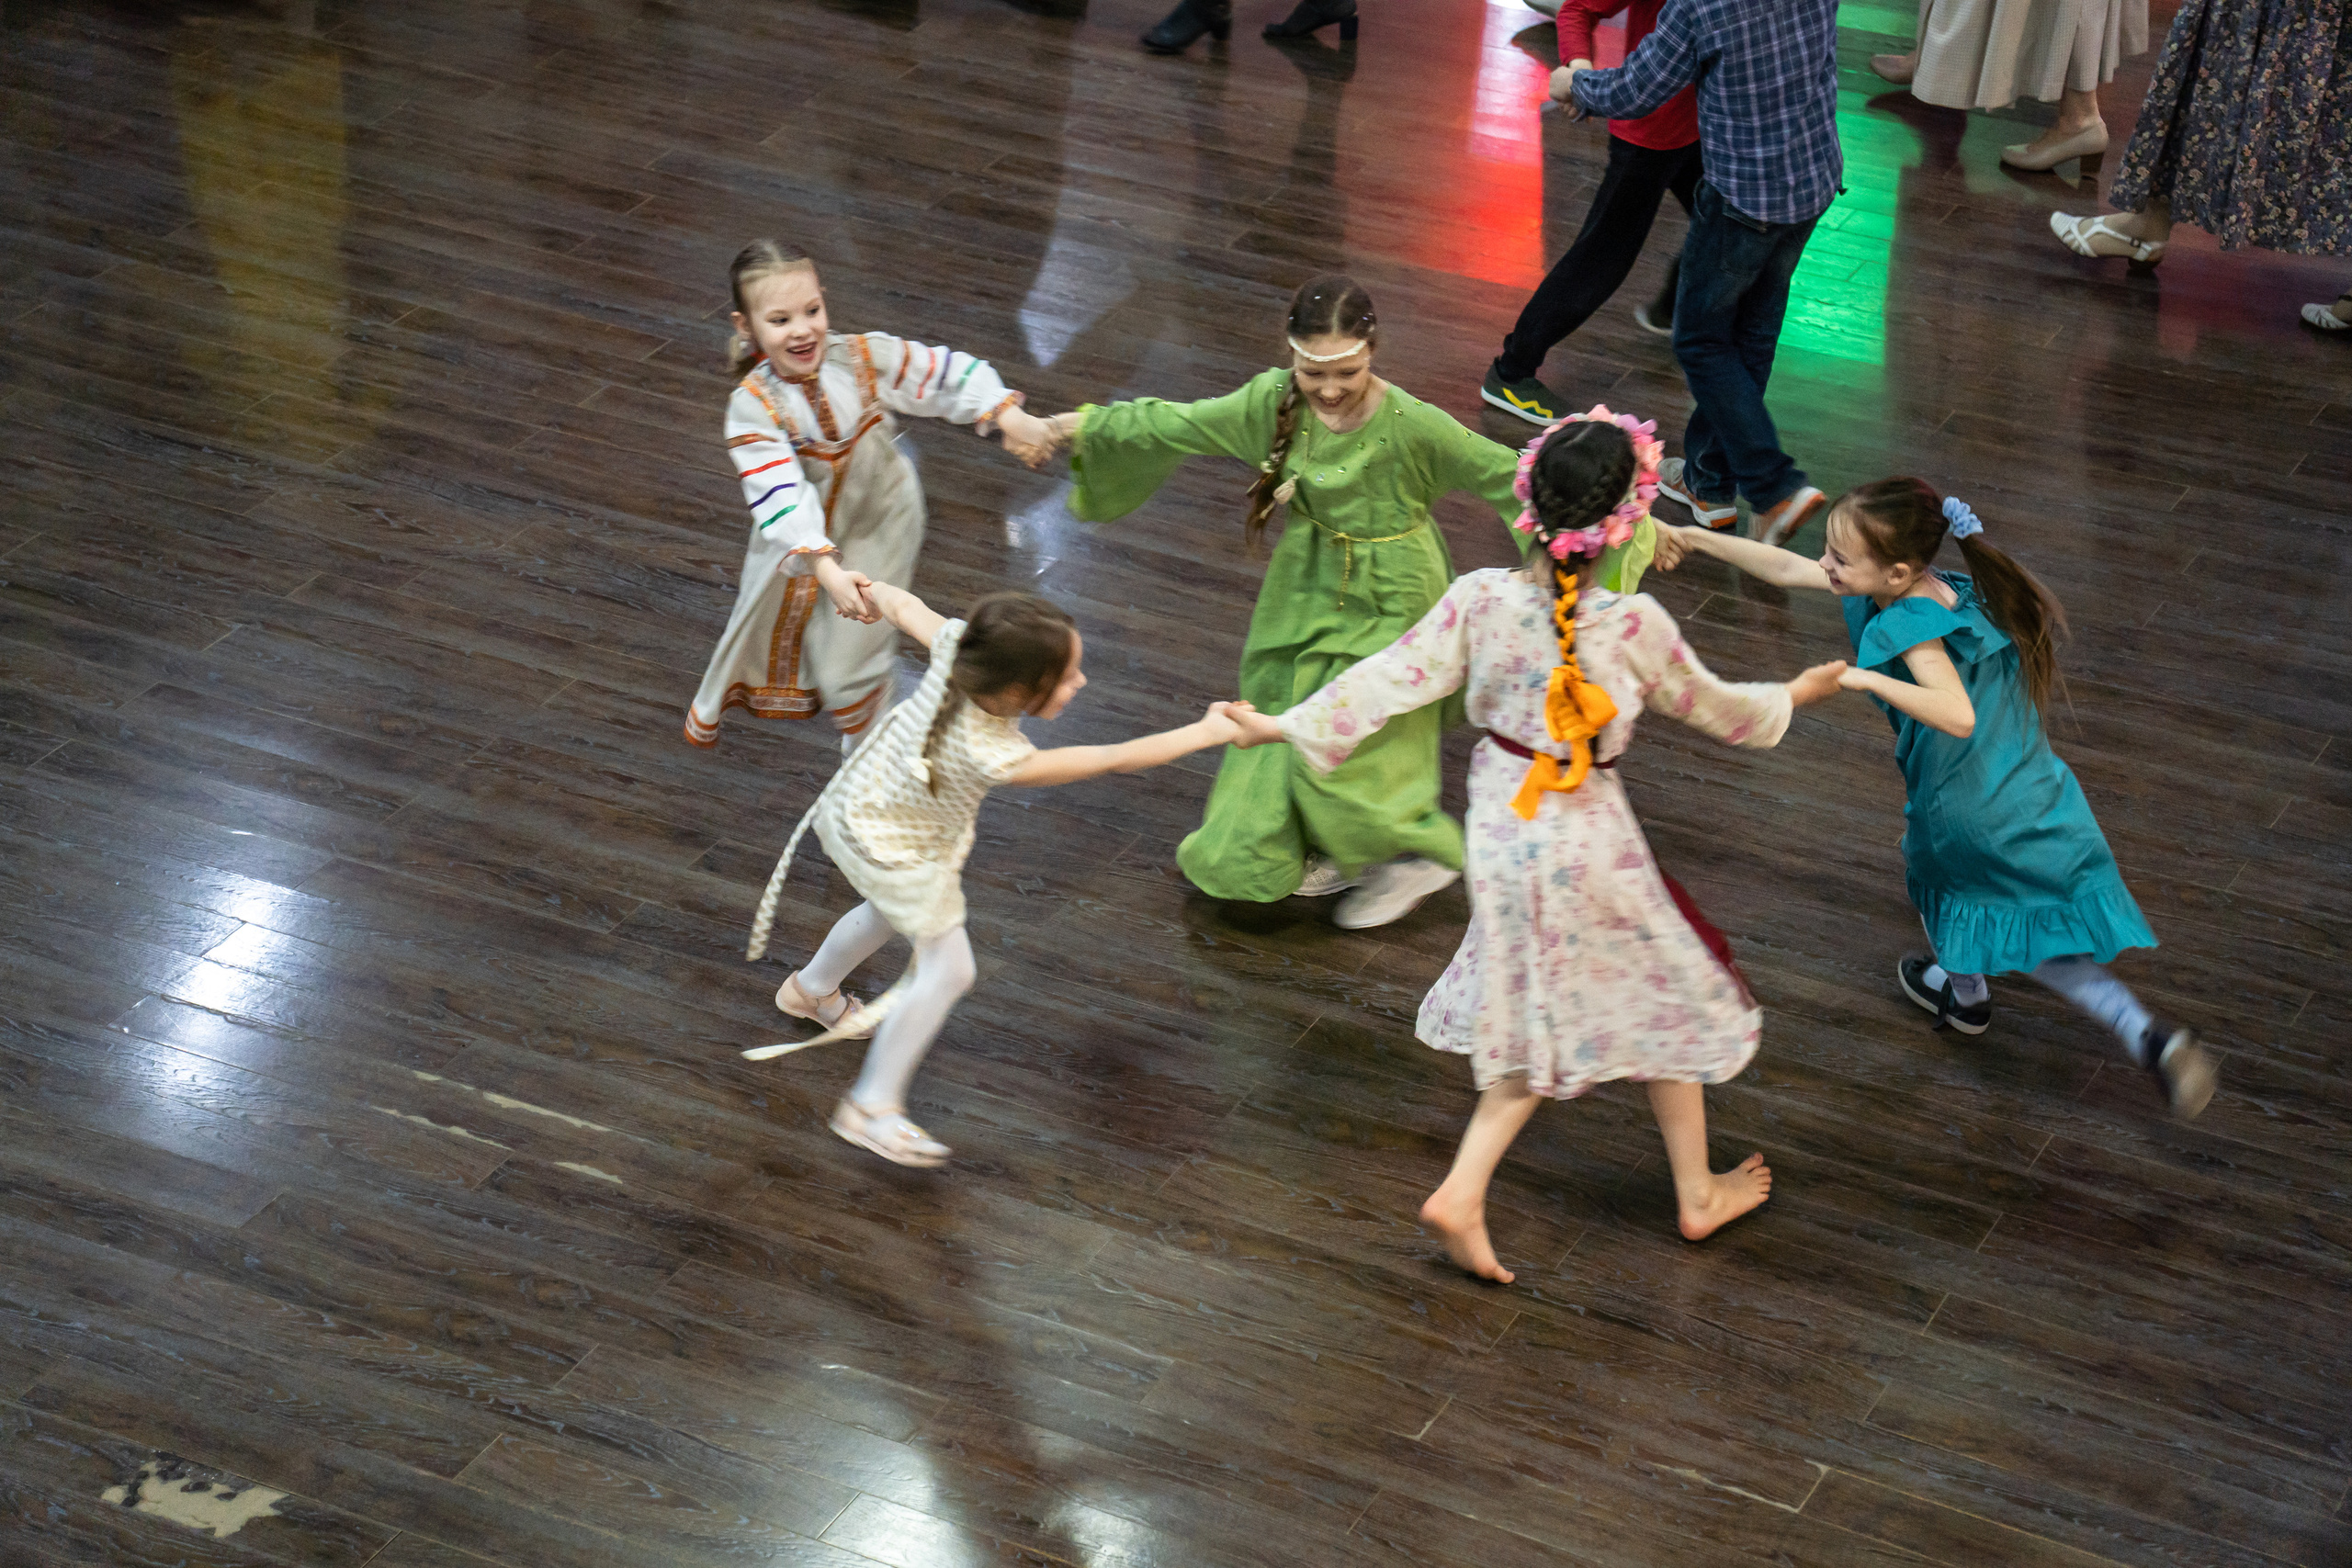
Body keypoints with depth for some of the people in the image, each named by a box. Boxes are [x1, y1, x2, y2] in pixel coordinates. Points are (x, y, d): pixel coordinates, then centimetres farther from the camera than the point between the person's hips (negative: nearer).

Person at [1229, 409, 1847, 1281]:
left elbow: (1393, 679, -8)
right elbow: (1709, 708, -2)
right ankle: (1697, 1194, 34)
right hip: (1592, 844, -4)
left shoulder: (1480, 600, -14)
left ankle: (1462, 1194, 13)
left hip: (1501, 832, 4)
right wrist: (1796, 695, 18)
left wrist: (1281, 726, 4)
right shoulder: (1635, 624, -20)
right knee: (1664, 1002, 18)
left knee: (1541, 1022, 22)